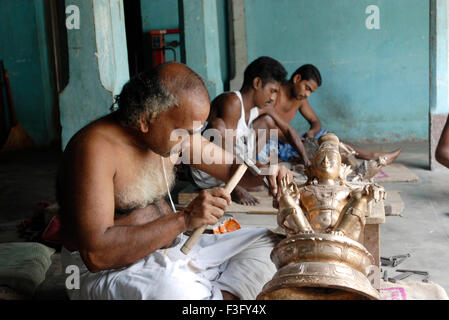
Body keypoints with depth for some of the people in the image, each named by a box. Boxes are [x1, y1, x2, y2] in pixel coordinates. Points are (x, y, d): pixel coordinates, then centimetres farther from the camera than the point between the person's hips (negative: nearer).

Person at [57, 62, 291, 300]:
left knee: (266, 243, 4)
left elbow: (232, 167, 15)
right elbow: (96, 254, -27)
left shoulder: (172, 133, 2)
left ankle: (225, 294, -14)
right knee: (175, 289, -40)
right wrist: (184, 219, -30)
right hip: (110, 271, -8)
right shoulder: (95, 148, -20)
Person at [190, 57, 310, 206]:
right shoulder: (233, 102, -24)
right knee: (219, 125, -37)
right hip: (207, 175, -8)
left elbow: (287, 129, 14)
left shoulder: (260, 108, 3)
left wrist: (306, 161, 7)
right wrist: (235, 188, -28)